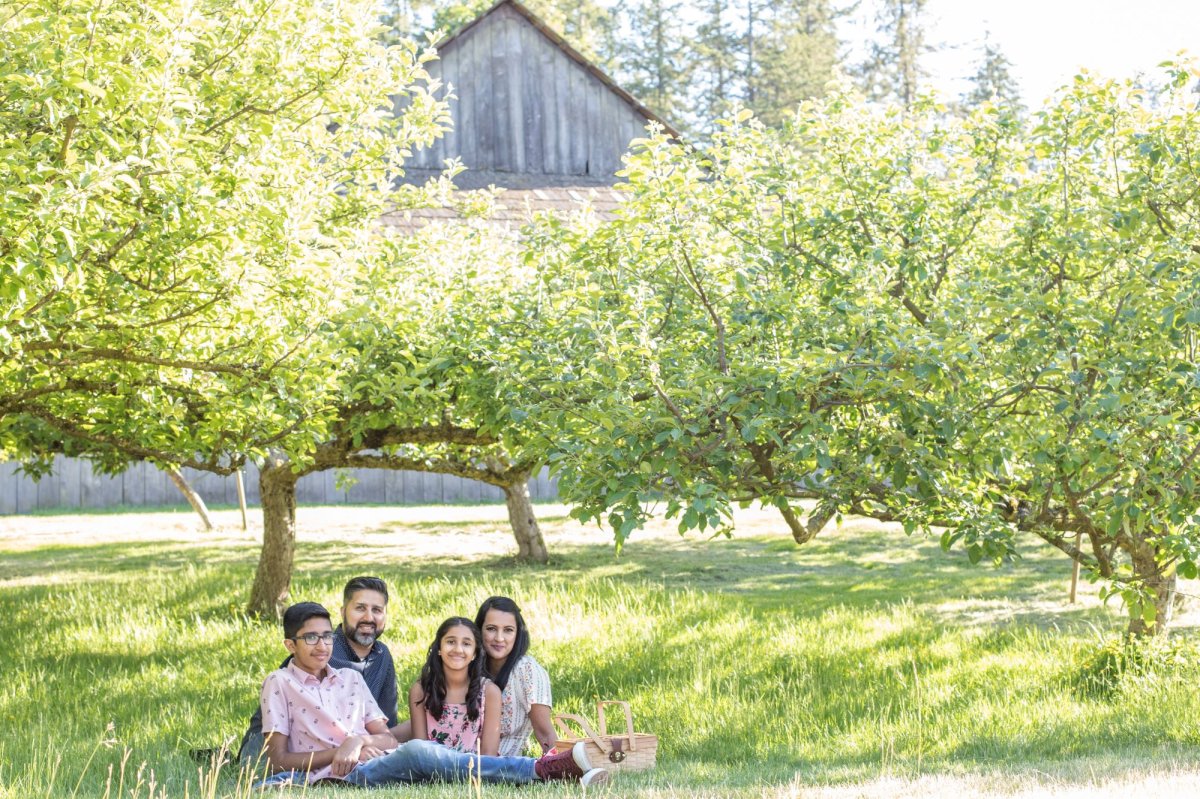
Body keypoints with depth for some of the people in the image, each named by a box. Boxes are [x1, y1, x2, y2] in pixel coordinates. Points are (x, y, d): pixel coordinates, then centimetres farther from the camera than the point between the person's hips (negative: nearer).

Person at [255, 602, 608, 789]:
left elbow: (388, 739, 14)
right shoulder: (279, 684, 9)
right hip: (331, 779, -5)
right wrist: (339, 751, -9)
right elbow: (279, 759, 1)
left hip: (373, 766, 5)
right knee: (417, 753, -31)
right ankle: (548, 769, -42)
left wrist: (360, 740, -9)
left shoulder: (351, 679, 22)